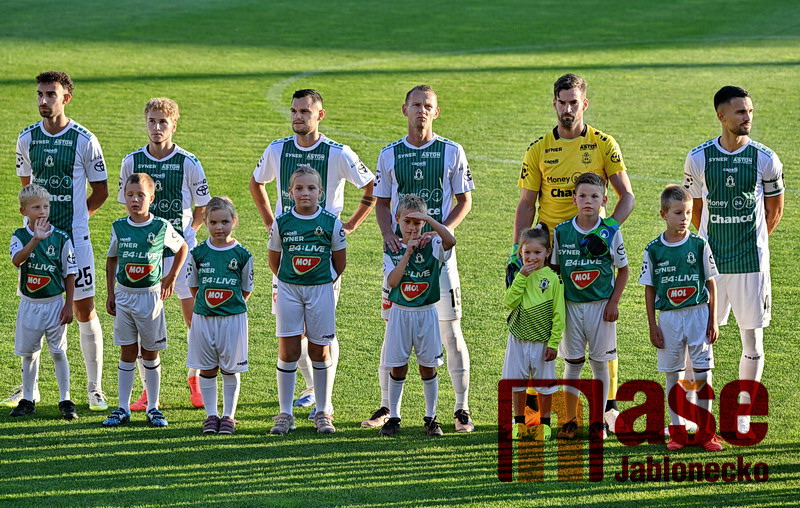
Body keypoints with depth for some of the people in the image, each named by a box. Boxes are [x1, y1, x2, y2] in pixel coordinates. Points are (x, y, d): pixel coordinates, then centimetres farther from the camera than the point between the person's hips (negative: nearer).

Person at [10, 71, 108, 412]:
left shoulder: (84, 140, -6)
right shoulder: (27, 138, 4)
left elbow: (101, 191, 4)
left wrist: (76, 217, 2)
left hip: (75, 237, -3)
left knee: (84, 309, -1)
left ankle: (95, 389, 8)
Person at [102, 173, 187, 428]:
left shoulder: (161, 227, -7)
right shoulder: (119, 227, -1)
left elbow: (182, 247, 11)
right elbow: (111, 259, 12)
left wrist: (171, 277, 7)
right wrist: (110, 294, 9)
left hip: (150, 295, -1)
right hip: (124, 294, 2)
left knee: (150, 354, 6)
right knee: (127, 353, 4)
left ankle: (153, 408, 14)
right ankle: (123, 409, 8)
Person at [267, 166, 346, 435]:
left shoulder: (331, 223, -3)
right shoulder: (281, 223, -2)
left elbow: (340, 261, 7)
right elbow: (274, 259, 10)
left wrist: (325, 281, 8)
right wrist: (288, 280, 11)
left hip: (321, 290, 0)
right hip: (288, 290, 0)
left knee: (320, 352, 5)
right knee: (288, 352, 0)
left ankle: (323, 413, 14)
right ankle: (285, 415, 6)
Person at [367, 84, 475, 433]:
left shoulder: (451, 152, 2)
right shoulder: (390, 154, 8)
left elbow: (464, 201, 4)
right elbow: (382, 202, 13)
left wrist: (440, 231, -11)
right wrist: (388, 233, -6)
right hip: (400, 249, 2)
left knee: (450, 331, -2)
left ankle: (462, 409, 4)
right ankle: (386, 407, 13)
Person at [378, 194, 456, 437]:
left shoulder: (432, 247, -3)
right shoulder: (392, 250, 1)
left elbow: (450, 240, -25)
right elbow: (392, 281, -12)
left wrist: (428, 218, -25)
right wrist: (407, 253, -17)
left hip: (426, 314, -1)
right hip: (400, 313, 1)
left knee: (428, 367, 4)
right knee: (397, 367, 4)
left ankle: (431, 418, 14)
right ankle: (393, 417, 14)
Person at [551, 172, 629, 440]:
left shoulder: (610, 232, -5)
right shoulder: (561, 232, -1)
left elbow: (623, 269, 3)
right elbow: (554, 268, 8)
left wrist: (614, 302, -5)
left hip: (601, 306, -1)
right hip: (571, 305, 1)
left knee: (600, 363, 5)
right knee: (572, 363, 6)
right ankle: (570, 420, 15)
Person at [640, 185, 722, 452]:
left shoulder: (699, 245, -1)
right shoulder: (654, 250, -1)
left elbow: (711, 284, 4)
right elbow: (649, 289, 4)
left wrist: (713, 320, 0)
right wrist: (652, 326, 1)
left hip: (698, 313, 0)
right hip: (668, 317, 0)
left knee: (703, 374, -1)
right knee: (673, 375, 6)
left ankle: (706, 432, 9)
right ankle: (677, 432, 15)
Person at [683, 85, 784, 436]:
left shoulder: (765, 159, -3)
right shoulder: (699, 158, -1)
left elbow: (775, 210, 10)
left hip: (752, 263, 0)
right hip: (709, 261, 0)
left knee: (752, 339, 3)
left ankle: (742, 414, 16)